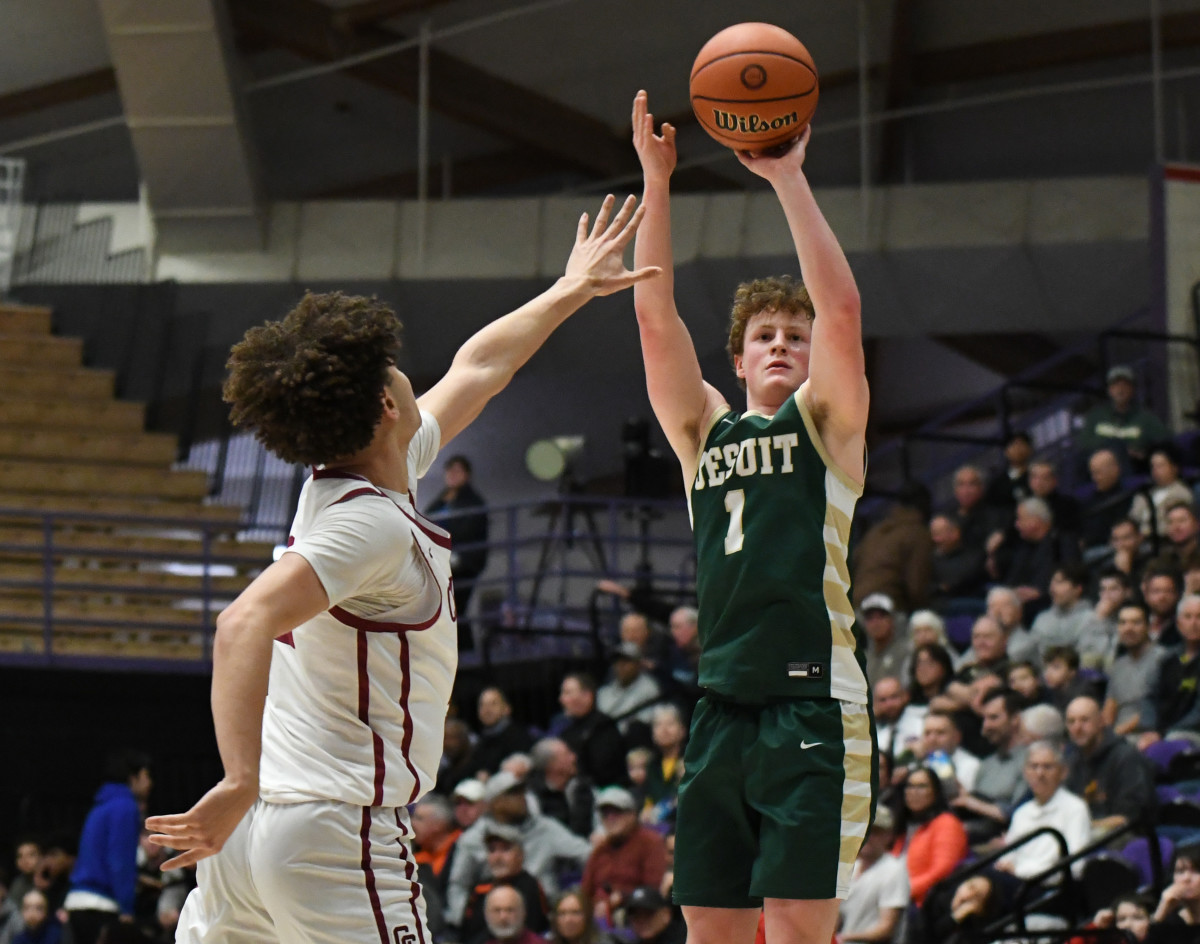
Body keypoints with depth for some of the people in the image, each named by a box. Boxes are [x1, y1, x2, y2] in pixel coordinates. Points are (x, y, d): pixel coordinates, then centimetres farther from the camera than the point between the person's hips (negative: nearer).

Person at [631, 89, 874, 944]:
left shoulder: (826, 422, 7)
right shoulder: (703, 430, 18)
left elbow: (842, 310, -7)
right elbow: (657, 318, 8)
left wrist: (790, 179, -9)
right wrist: (656, 183, 0)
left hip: (814, 701, -5)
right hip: (723, 704, 5)